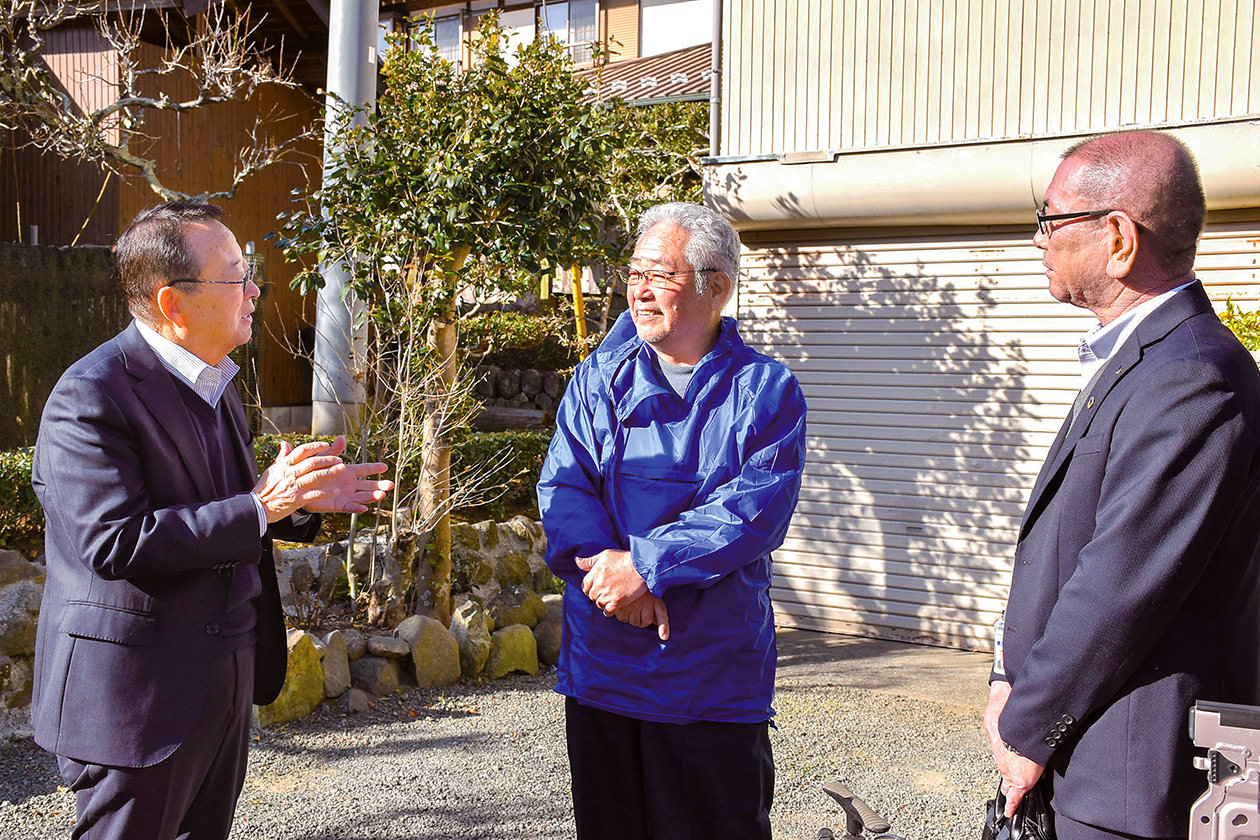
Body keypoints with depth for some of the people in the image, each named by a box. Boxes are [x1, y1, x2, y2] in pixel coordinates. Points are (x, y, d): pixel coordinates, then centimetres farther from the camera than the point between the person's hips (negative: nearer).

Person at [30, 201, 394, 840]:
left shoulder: (213, 383, 11)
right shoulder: (91, 395, -18)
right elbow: (114, 542, -26)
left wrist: (303, 500, 3)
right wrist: (260, 507, -26)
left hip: (223, 683, 9)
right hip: (135, 693, -8)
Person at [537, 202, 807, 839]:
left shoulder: (766, 391, -3)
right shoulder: (599, 378, 6)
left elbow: (755, 511, -15)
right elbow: (562, 488, -3)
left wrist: (645, 563, -22)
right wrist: (609, 566, -19)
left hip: (716, 676, -3)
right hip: (601, 664, 3)